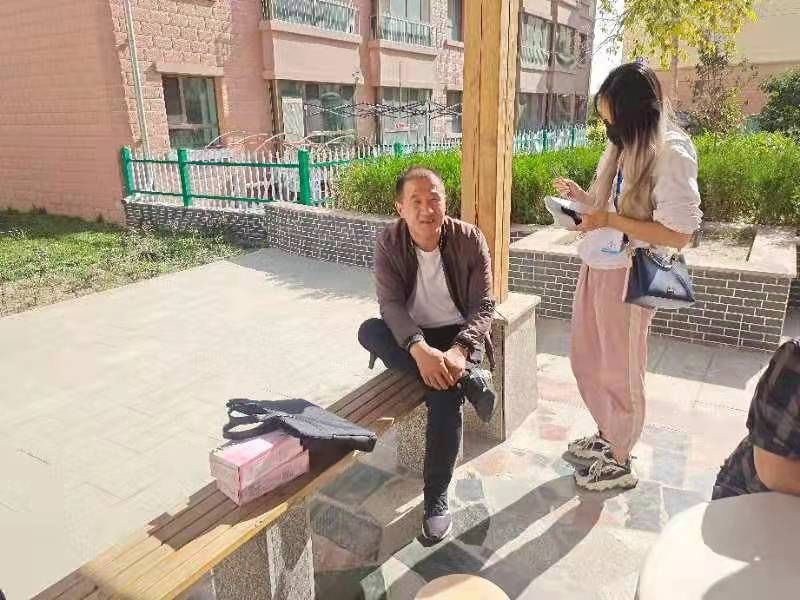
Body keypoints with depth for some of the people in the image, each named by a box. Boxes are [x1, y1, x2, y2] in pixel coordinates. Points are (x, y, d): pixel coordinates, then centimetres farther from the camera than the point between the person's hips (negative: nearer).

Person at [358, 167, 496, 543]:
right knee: (368, 331, -30)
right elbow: (390, 303, -18)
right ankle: (467, 379, -25)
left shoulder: (470, 239, -12)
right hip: (411, 335, 2)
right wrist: (419, 348, -37)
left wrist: (460, 350, -32)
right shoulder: (389, 242, -10)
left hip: (460, 333, -2)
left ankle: (436, 498, -14)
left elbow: (484, 306, -13)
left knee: (445, 394, -31)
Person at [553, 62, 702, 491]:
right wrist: (580, 196, 1)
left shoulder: (671, 154, -16)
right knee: (586, 360, 18)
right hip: (596, 268, 8)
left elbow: (680, 234, -20)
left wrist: (609, 221, -23)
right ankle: (606, 435, 41)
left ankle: (620, 463, 28)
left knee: (618, 371, 7)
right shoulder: (625, 147, 8)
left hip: (626, 276, -8)